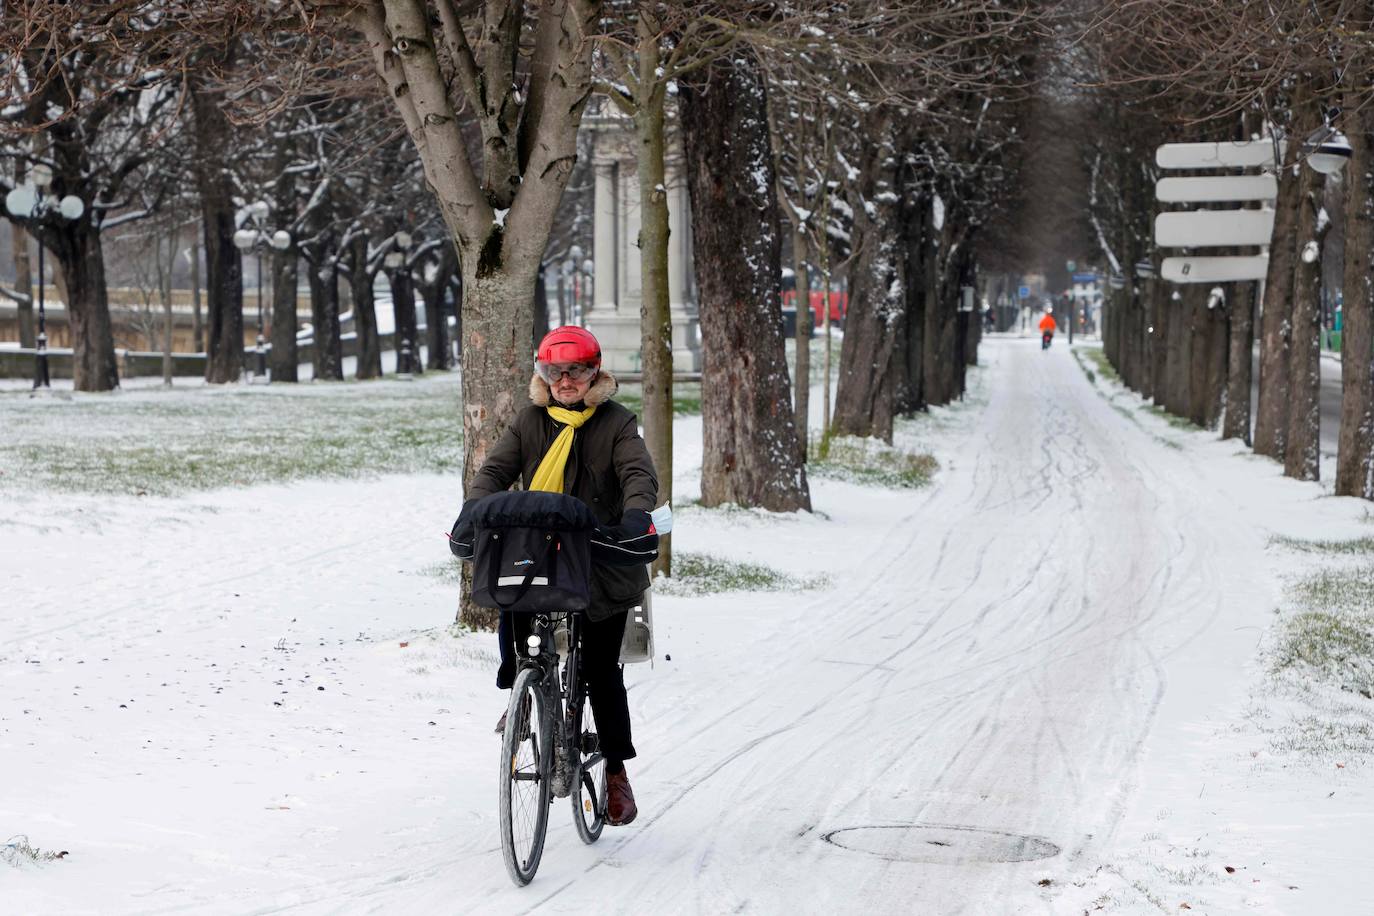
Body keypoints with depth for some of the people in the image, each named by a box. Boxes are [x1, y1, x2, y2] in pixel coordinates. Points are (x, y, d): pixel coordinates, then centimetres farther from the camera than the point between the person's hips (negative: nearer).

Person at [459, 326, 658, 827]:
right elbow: (497, 468, -1)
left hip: (601, 560, -2)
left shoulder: (616, 423, -2)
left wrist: (636, 514, -37)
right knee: (510, 599, -29)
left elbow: (639, 474, -16)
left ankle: (617, 770, 11)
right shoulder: (531, 420, 7)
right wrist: (475, 506, -22)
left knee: (602, 669, -1)